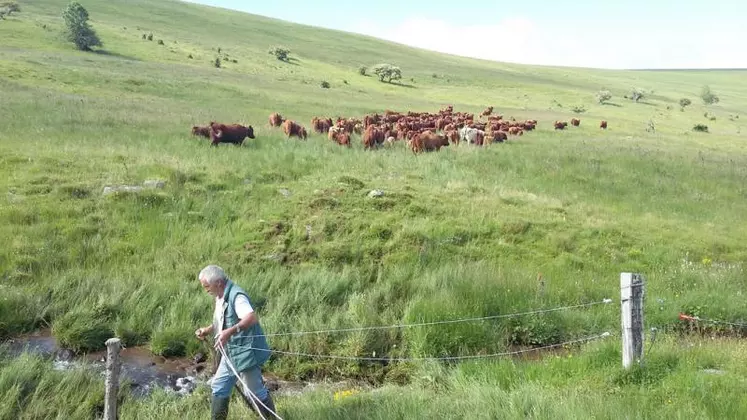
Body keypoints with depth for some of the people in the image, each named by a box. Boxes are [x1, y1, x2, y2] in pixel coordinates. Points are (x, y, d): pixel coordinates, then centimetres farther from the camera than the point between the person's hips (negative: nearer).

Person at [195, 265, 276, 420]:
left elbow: (252, 318, -36)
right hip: (231, 352, 10)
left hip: (245, 352, -10)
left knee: (255, 391, 0)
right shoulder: (220, 297, 9)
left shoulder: (236, 295, -22)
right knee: (219, 386, 16)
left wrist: (230, 332, -44)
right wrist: (208, 330, 7)